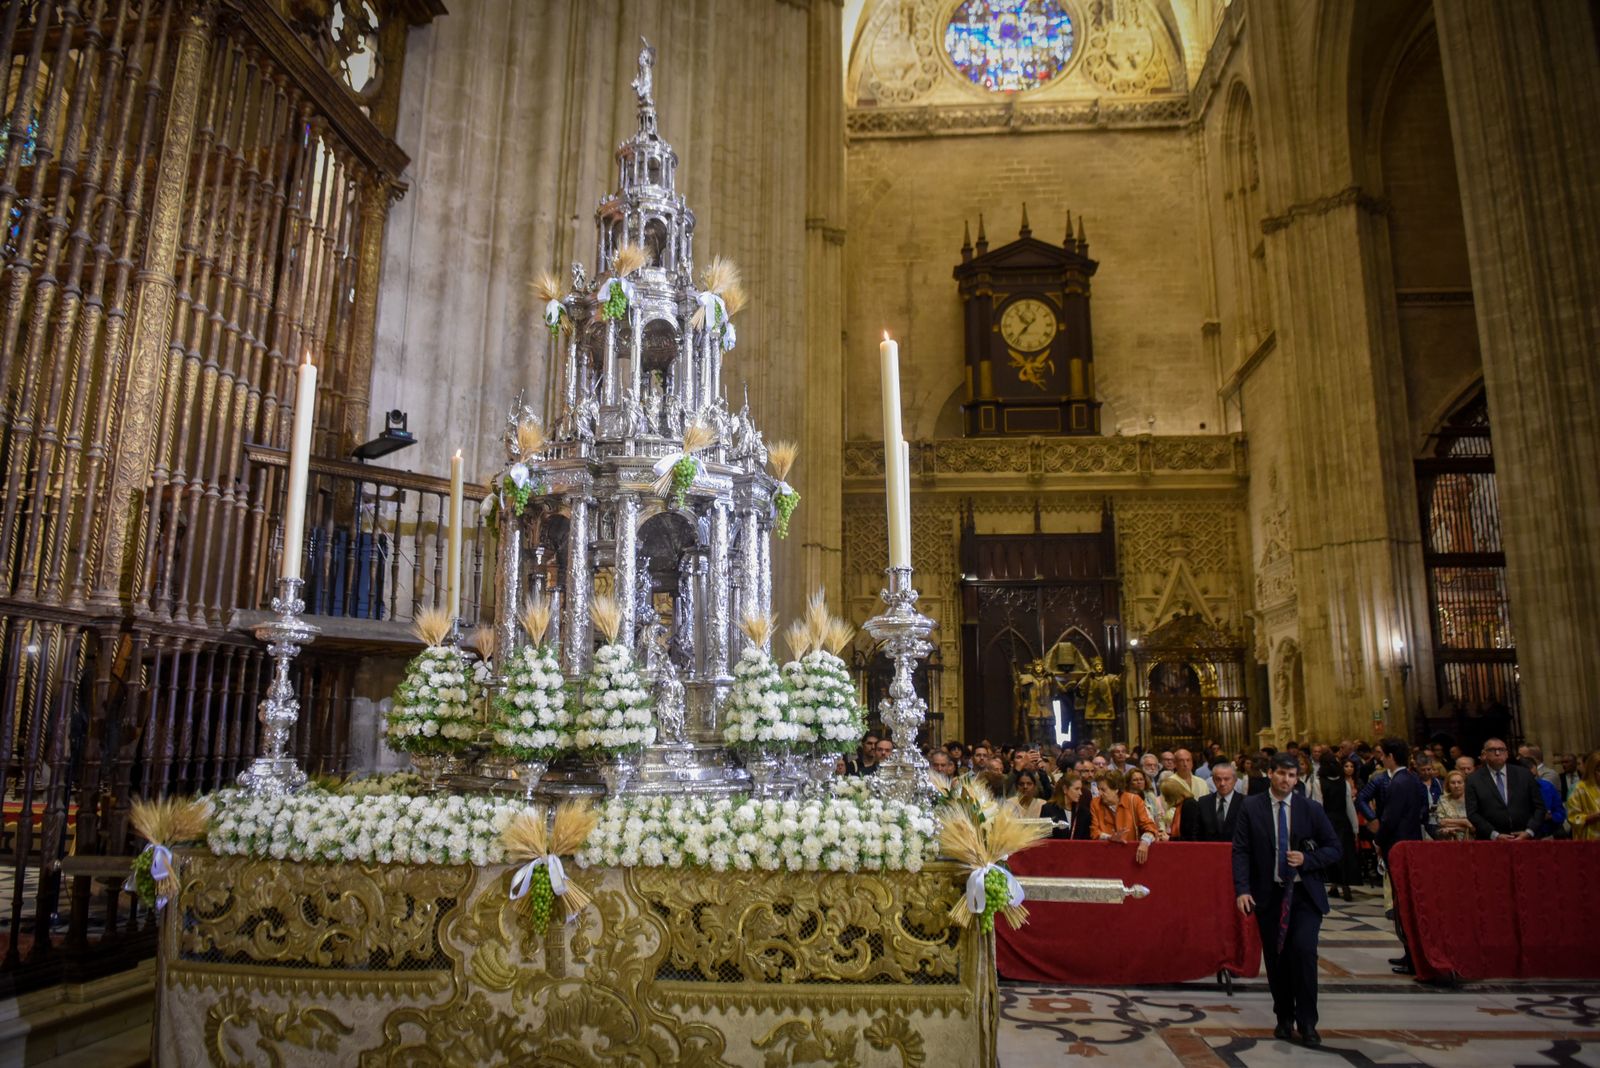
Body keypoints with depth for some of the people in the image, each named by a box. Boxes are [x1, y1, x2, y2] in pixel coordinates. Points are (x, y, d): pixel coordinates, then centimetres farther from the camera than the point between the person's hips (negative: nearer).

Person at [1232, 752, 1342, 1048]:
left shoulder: (1311, 810, 1)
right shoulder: (1250, 807, -1)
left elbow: (1333, 849, 6)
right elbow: (1241, 851, -4)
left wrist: (1307, 859, -12)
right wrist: (1242, 889, -14)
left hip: (1304, 893, 0)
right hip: (1268, 894, 1)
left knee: (1303, 949, -15)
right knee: (1275, 957, 7)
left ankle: (1307, 1023, 0)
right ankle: (1284, 1017, 27)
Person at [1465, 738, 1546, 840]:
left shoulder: (1524, 774, 6)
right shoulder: (1474, 780, -1)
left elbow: (1539, 807, 6)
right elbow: (1472, 814, -5)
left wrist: (1529, 832, -5)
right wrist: (1495, 835, -14)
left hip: (1524, 839, 2)